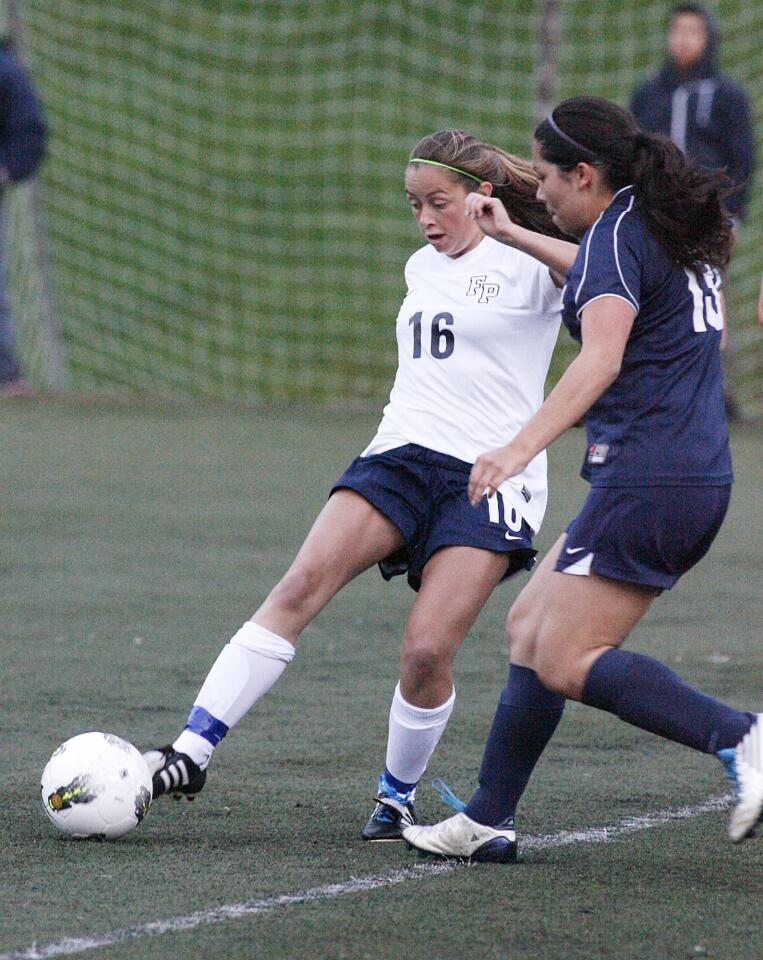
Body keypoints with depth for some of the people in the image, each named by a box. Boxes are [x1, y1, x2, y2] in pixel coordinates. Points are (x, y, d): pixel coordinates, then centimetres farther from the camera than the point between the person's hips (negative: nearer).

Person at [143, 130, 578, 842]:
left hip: (490, 479, -5)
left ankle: (397, 795, 10)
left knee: (426, 653, -17)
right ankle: (190, 755, -26)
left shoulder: (527, 266, -2)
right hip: (399, 456, 5)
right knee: (303, 583, -20)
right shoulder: (421, 269, 19)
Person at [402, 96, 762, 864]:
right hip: (699, 479, 10)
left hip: (644, 483, -10)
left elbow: (601, 358, -29)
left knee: (567, 663, -10)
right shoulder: (667, 230, 16)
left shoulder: (616, 235, -12)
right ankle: (487, 821, 19)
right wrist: (514, 238, 43)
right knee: (529, 627, 15)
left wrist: (523, 446, -38)